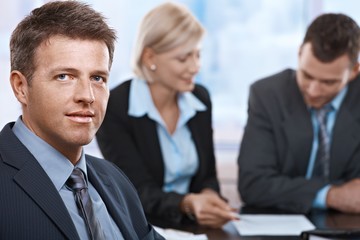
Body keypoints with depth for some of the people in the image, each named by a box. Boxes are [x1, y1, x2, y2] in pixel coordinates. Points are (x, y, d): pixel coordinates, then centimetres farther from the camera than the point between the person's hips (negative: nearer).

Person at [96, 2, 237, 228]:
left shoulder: (201, 98, 3)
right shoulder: (113, 108, -14)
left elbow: (207, 175, 7)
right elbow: (139, 192, -18)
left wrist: (208, 197, -15)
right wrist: (188, 203, -36)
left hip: (191, 226, 4)